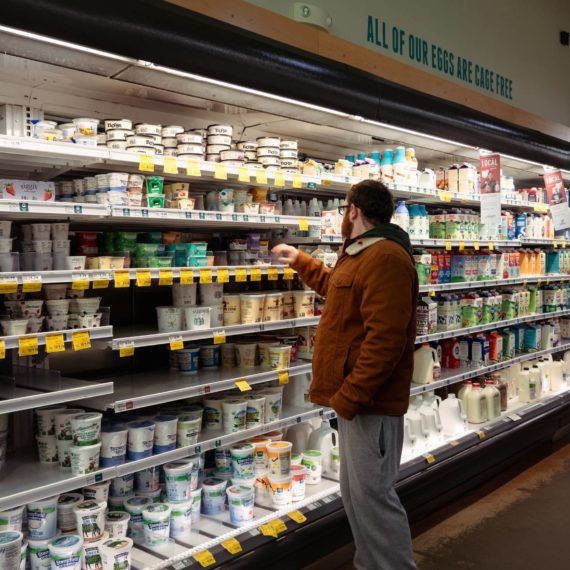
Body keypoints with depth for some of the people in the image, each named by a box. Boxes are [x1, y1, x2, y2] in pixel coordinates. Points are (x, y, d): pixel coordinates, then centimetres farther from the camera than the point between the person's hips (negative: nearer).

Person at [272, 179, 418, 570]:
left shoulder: (386, 259, -18)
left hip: (369, 401, -11)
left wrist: (350, 396, -26)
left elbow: (384, 339, -27)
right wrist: (300, 261, 44)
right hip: (354, 396, 11)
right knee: (355, 494, 18)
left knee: (373, 495, -4)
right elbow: (336, 287, 40)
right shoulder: (363, 257, 18)